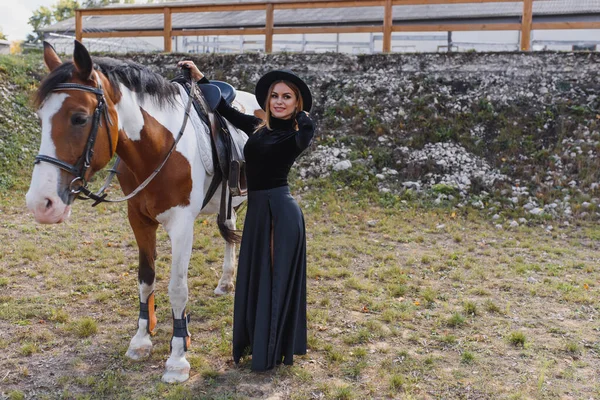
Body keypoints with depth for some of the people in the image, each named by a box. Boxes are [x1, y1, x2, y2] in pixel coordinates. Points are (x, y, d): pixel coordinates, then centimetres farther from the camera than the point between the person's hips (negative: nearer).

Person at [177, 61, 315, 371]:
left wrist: (301, 117, -12)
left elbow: (307, 133, -33)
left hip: (280, 210, -7)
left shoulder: (295, 135, -8)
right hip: (257, 209, 7)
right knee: (254, 276, 16)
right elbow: (225, 109, 20)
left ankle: (274, 350, 18)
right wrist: (198, 76, 20)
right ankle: (257, 341, 33)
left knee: (278, 276, 3)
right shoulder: (258, 128, 10)